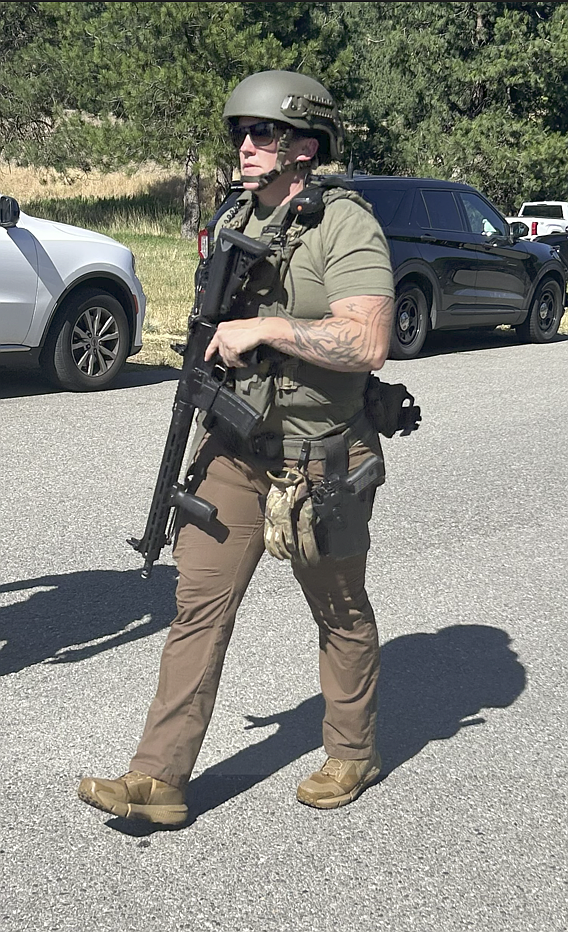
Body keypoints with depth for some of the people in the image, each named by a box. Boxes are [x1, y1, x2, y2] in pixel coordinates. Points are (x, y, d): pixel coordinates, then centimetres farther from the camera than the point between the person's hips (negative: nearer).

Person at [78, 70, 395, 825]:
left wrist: (265, 327, -25)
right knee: (198, 606, 1)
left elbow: (368, 344, -26)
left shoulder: (346, 225, -14)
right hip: (234, 451, 6)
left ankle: (353, 754, 31)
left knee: (341, 614, 11)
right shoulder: (233, 224, 10)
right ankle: (159, 779, 6)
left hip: (320, 461, -6)